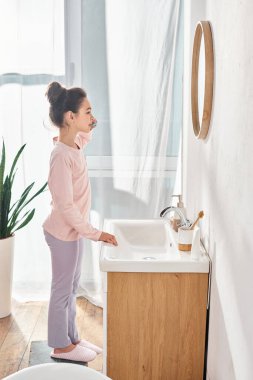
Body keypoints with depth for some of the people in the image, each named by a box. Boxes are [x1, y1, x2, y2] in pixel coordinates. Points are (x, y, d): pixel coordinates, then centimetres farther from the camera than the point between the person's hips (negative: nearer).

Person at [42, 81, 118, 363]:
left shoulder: (75, 144, 0)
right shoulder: (61, 156, -27)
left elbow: (84, 137, 28)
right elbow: (66, 205, -26)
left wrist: (88, 127, 7)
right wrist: (95, 233, -22)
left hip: (73, 230, 9)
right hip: (63, 233, -9)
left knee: (71, 287, 20)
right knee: (62, 290, 8)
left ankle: (71, 338, 36)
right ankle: (61, 346, 26)